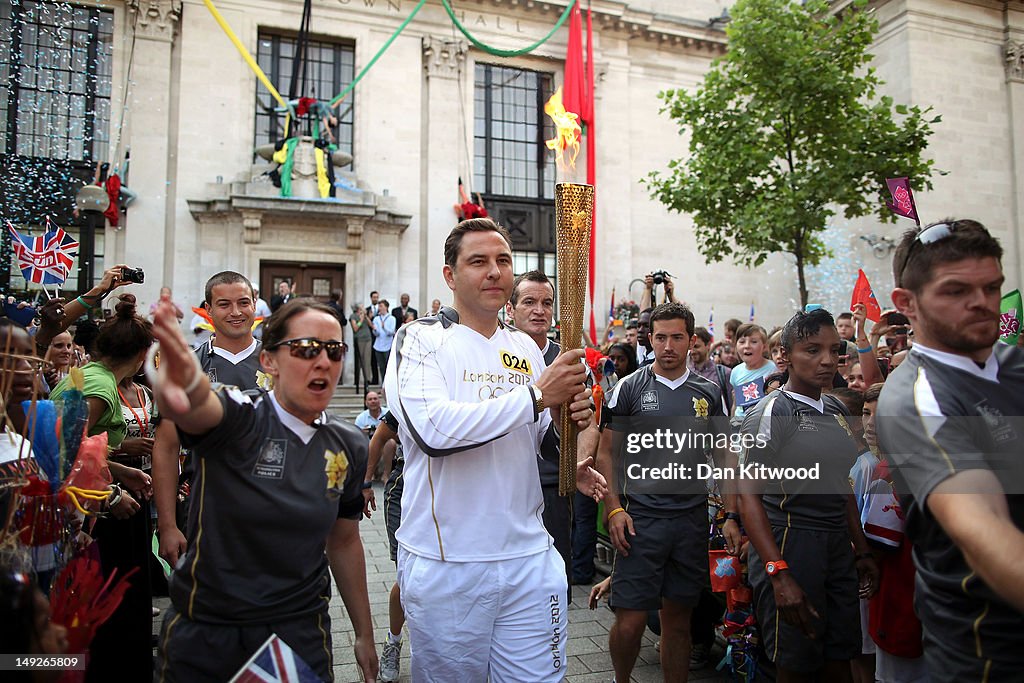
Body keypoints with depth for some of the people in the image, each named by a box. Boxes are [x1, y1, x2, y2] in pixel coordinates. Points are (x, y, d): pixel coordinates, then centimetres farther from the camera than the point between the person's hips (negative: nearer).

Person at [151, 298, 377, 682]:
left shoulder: (349, 447, -3)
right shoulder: (237, 418, -16)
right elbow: (198, 406, -40)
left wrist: (364, 635, 13)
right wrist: (184, 383, -65)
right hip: (204, 634, -2)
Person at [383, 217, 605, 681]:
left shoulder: (526, 348, 9)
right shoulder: (420, 340, -9)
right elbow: (433, 430, -26)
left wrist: (569, 418, -5)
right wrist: (536, 394, -22)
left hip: (530, 557, 4)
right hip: (444, 564, -4)